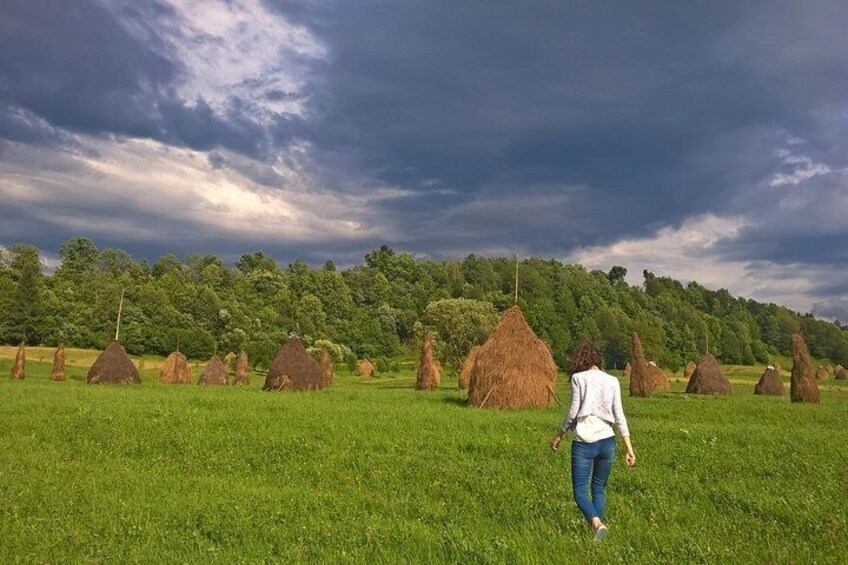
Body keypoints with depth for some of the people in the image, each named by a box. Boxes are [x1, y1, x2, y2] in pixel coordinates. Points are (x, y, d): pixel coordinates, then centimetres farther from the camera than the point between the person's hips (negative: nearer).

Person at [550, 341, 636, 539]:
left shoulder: (578, 378, -3)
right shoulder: (612, 381, 7)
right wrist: (629, 449, 6)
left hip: (583, 442, -4)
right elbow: (619, 417, 4)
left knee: (580, 490, 2)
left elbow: (573, 412, -7)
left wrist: (559, 435, 5)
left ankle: (596, 522, -22)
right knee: (599, 489, 18)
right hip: (607, 441, 4)